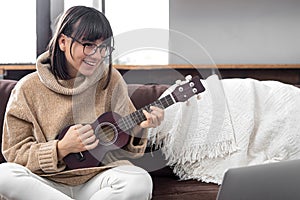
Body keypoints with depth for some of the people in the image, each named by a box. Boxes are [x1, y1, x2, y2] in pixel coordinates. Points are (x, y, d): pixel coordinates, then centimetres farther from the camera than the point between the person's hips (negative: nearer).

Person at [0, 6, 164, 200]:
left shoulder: (110, 80, 1)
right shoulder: (28, 89, -3)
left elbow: (122, 148, 7)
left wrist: (138, 130, -15)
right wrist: (62, 149, -16)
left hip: (96, 180, 1)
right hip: (48, 184, 0)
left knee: (140, 181, -30)